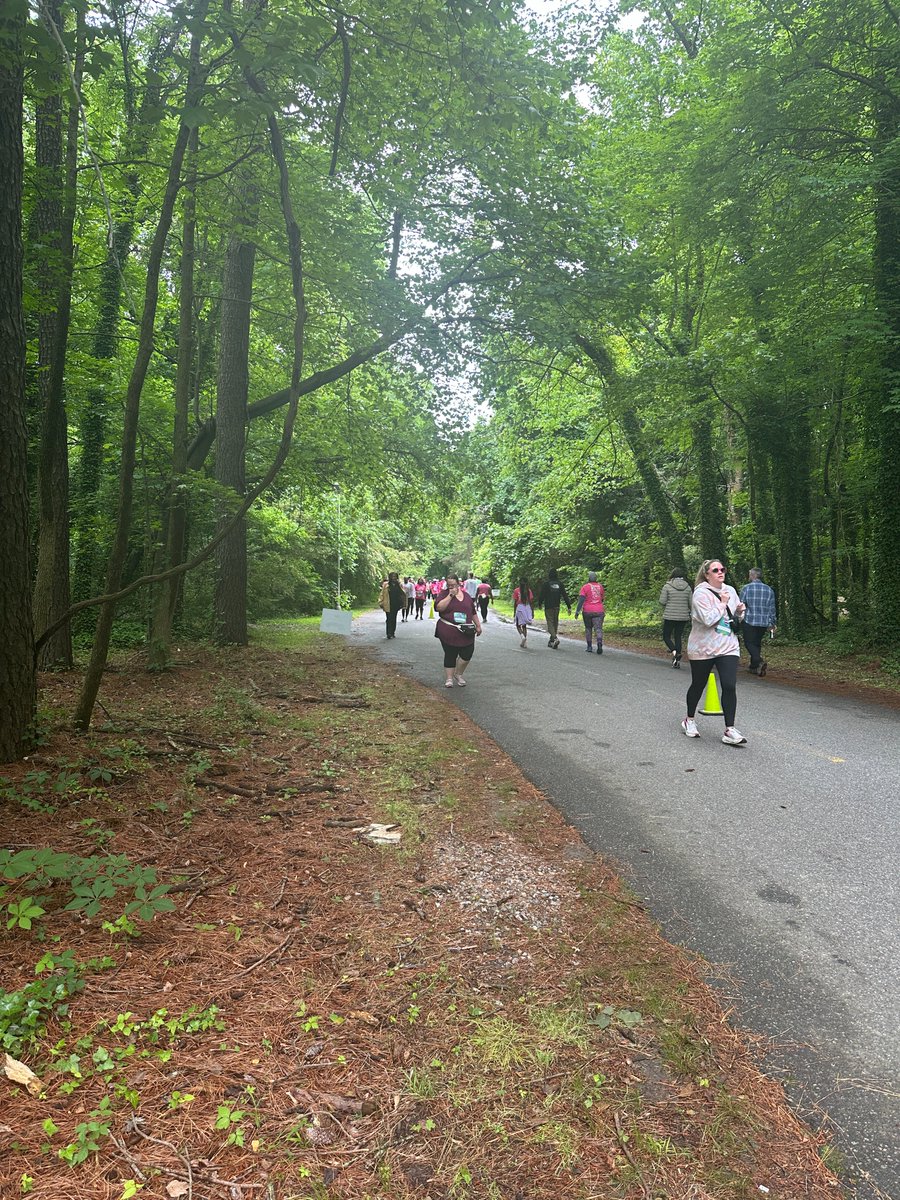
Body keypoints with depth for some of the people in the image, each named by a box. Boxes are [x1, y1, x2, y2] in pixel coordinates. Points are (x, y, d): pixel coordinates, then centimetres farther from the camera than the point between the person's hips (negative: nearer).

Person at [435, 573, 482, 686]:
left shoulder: (466, 595, 13)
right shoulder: (444, 594, 2)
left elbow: (473, 612, 20)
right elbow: (439, 607, -15)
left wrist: (478, 626, 17)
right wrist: (450, 595, -15)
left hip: (465, 632, 3)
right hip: (448, 632, -3)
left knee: (467, 653, -6)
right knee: (450, 655, 3)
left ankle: (458, 674, 16)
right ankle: (449, 678, 15)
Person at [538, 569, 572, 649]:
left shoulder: (546, 584, -10)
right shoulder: (560, 584, 2)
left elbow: (542, 595, -5)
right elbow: (565, 596, 0)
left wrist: (540, 604, 12)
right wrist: (569, 607, 2)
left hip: (548, 607, -4)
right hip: (557, 606, 4)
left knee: (550, 623, -3)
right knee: (555, 623, 14)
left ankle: (555, 638, -24)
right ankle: (551, 641, 21)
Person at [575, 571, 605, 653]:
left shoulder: (585, 587, -4)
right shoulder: (600, 586, 8)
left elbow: (581, 600, -11)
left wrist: (577, 611, -11)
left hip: (587, 611, -1)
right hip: (599, 611, 2)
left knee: (588, 628, 13)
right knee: (598, 628, -3)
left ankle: (589, 647, 14)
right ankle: (600, 643, -27)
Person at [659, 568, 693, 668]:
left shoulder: (667, 586, -8)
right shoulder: (688, 587, 2)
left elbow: (662, 601, -9)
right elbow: (691, 603, 4)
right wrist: (689, 612, 23)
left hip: (670, 616, -3)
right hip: (683, 617, 3)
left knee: (666, 636, 8)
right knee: (678, 637, 12)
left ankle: (674, 651, -17)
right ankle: (678, 660, 9)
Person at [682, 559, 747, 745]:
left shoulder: (730, 590, 8)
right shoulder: (701, 593, -12)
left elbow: (736, 618, 20)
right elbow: (708, 619, -25)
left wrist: (740, 611, -2)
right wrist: (722, 603, -17)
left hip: (728, 647, 4)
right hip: (702, 649, -4)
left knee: (729, 686, -10)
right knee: (698, 686, 12)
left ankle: (730, 730, -7)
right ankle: (689, 720, 34)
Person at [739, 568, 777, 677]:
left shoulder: (746, 588, -6)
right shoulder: (769, 590, 7)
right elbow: (772, 608, 9)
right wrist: (772, 623, 16)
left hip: (749, 620, -4)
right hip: (764, 622, 4)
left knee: (749, 643, 0)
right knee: (757, 643, 16)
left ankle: (759, 662, -22)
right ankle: (753, 666, 21)